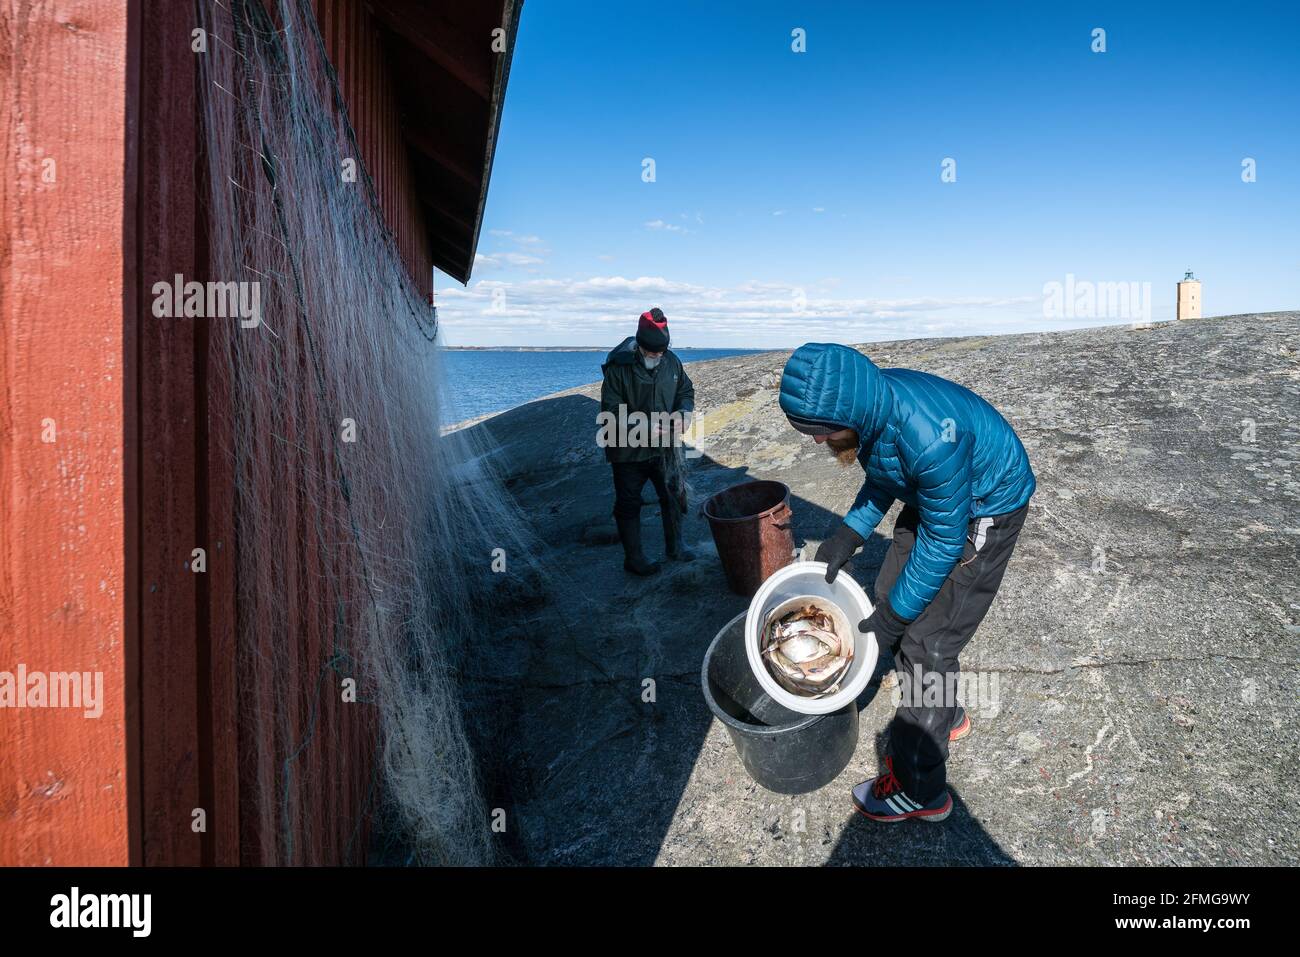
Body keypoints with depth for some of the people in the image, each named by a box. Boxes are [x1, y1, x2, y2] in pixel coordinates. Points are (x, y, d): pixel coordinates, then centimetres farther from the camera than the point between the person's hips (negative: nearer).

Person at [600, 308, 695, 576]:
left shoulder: (671, 361, -4)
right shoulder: (619, 367, -19)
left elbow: (686, 391, 10)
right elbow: (611, 411, -19)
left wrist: (682, 413, -11)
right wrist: (643, 427, -28)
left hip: (664, 447, 5)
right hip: (628, 450, -5)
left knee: (673, 496, 18)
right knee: (629, 504, 8)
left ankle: (674, 547, 38)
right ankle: (633, 558, 23)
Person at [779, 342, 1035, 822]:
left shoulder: (927, 435, -39)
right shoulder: (869, 401, -15)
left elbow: (944, 539, -27)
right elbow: (883, 477, 5)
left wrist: (894, 615, -18)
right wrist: (846, 535, -6)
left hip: (986, 509, -8)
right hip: (931, 497, 8)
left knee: (926, 642, -6)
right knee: (891, 596, 14)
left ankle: (919, 790, 11)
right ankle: (946, 717, 36)